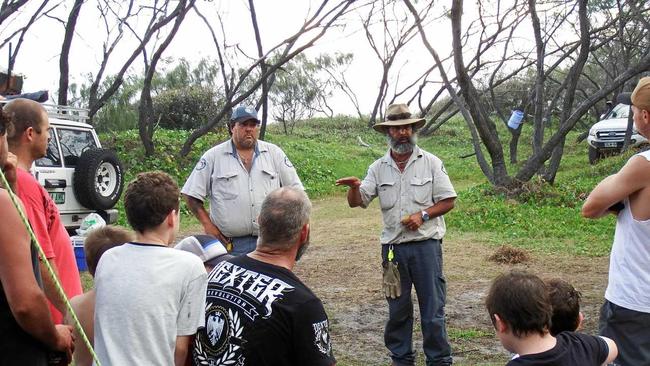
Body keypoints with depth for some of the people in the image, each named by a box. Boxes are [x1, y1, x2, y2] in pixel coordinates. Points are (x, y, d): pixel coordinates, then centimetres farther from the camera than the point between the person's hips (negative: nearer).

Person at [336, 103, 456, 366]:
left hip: (426, 245, -2)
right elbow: (356, 202, 0)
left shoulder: (430, 162, 1)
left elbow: (448, 201, 1)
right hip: (393, 247, 2)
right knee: (397, 308, 11)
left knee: (432, 308, 2)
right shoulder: (378, 168, 6)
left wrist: (423, 215, -14)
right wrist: (354, 187, -22)